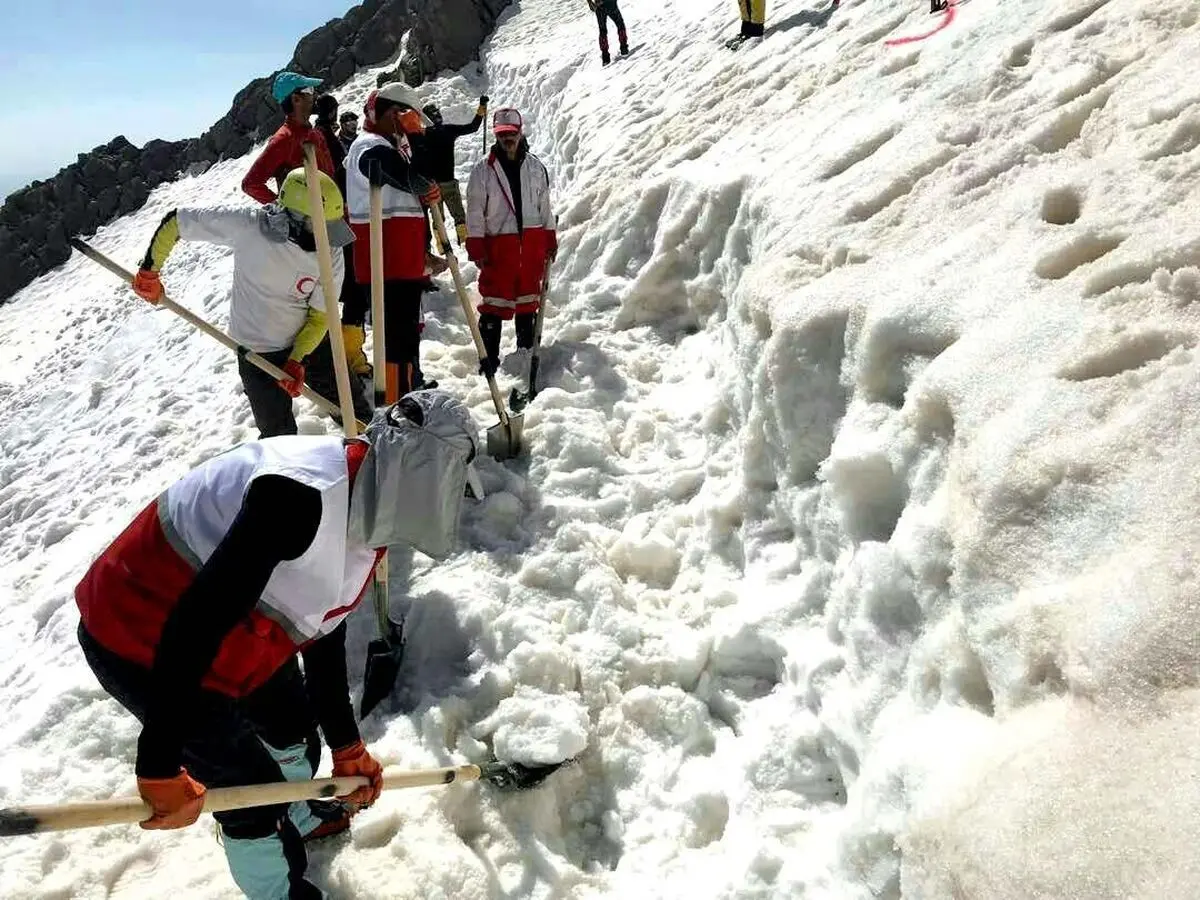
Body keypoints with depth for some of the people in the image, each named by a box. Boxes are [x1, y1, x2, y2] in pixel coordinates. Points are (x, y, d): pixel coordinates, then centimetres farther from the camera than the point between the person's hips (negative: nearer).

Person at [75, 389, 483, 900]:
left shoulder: (365, 520, -3)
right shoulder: (303, 493, -34)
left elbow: (322, 636, 7)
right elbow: (194, 621, -35)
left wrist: (347, 748, 12)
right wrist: (162, 767, -29)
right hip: (140, 641, -9)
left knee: (295, 722, 24)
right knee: (251, 783, 4)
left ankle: (298, 820, 55)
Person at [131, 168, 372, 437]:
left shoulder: (331, 255, -19)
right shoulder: (246, 225, -25)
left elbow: (319, 317, -8)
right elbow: (175, 221, -13)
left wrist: (297, 360, -19)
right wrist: (149, 271, -5)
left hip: (309, 342, 2)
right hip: (258, 353, -2)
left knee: (358, 416, 8)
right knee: (280, 436, 4)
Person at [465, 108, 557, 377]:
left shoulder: (535, 167, 10)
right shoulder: (483, 170, 1)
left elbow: (545, 206, 15)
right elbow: (475, 212, -1)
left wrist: (550, 242, 11)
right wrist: (476, 249, -6)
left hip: (532, 243, 3)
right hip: (498, 244, -3)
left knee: (528, 299, 12)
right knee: (494, 303, -5)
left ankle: (527, 350, 24)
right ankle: (489, 359, 1)